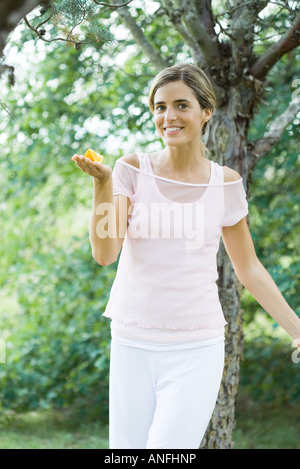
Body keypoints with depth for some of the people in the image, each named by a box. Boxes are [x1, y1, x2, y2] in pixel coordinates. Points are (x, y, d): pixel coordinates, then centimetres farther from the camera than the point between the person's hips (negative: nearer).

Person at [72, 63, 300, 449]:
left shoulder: (225, 183, 2)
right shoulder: (133, 169, -1)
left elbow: (248, 267, 11)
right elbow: (105, 253, -9)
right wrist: (102, 182, -22)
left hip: (195, 349, -1)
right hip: (132, 344, 1)